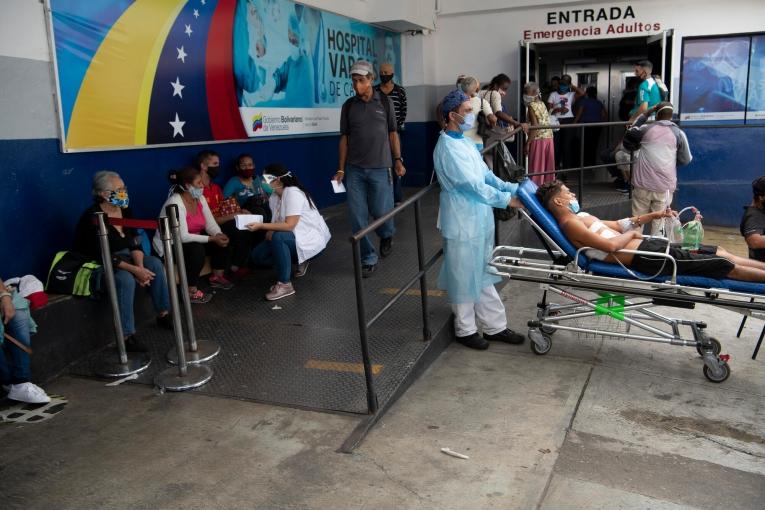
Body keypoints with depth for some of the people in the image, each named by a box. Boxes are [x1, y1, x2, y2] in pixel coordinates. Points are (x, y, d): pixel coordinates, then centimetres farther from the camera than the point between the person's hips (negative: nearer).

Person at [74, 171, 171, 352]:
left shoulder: (125, 210, -2)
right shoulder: (92, 217, -24)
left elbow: (135, 242, -3)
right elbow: (103, 257, -28)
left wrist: (141, 267, -21)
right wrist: (135, 270, -32)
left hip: (123, 257, 7)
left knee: (155, 264, -13)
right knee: (126, 279, -33)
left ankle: (163, 315, -1)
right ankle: (127, 336, -27)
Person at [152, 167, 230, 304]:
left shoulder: (200, 198, -2)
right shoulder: (175, 202, -26)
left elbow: (210, 224, -4)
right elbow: (183, 236, -32)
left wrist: (219, 235, -27)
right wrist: (212, 239, -32)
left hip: (193, 240, 8)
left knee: (222, 243, -10)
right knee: (197, 249, -34)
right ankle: (191, 292, -21)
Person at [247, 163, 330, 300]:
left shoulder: (293, 193, -21)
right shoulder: (274, 196, 6)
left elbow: (289, 225, -28)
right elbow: (279, 222, 3)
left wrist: (261, 226, -31)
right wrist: (270, 231, -19)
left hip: (312, 238, -10)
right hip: (293, 237, 10)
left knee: (278, 238, -36)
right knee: (258, 255, 3)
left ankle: (285, 284, -25)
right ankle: (299, 260, 17)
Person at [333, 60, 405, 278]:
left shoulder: (384, 102, 3)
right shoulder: (348, 106, 5)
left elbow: (393, 133, 7)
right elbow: (344, 138, 7)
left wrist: (398, 160, 1)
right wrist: (341, 169, 4)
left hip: (380, 168, -1)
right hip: (355, 169, 2)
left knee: (381, 211, 2)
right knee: (358, 218, 0)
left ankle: (386, 235, 36)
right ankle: (368, 259, 12)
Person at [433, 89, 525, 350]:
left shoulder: (465, 141, 11)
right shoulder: (448, 148, -19)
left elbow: (486, 174, 12)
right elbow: (473, 185, -22)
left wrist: (513, 188, 0)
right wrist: (507, 200, -17)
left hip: (480, 219, 9)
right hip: (462, 223, -9)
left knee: (483, 275, 16)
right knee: (465, 278, 6)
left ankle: (495, 326, 28)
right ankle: (466, 330, 23)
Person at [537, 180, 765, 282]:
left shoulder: (580, 217, 16)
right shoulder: (569, 223, -15)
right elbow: (611, 245, -25)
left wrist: (652, 215, 16)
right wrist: (631, 234, -6)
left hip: (644, 245, 10)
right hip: (644, 257, -9)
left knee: (717, 252, 12)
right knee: (723, 265, -4)